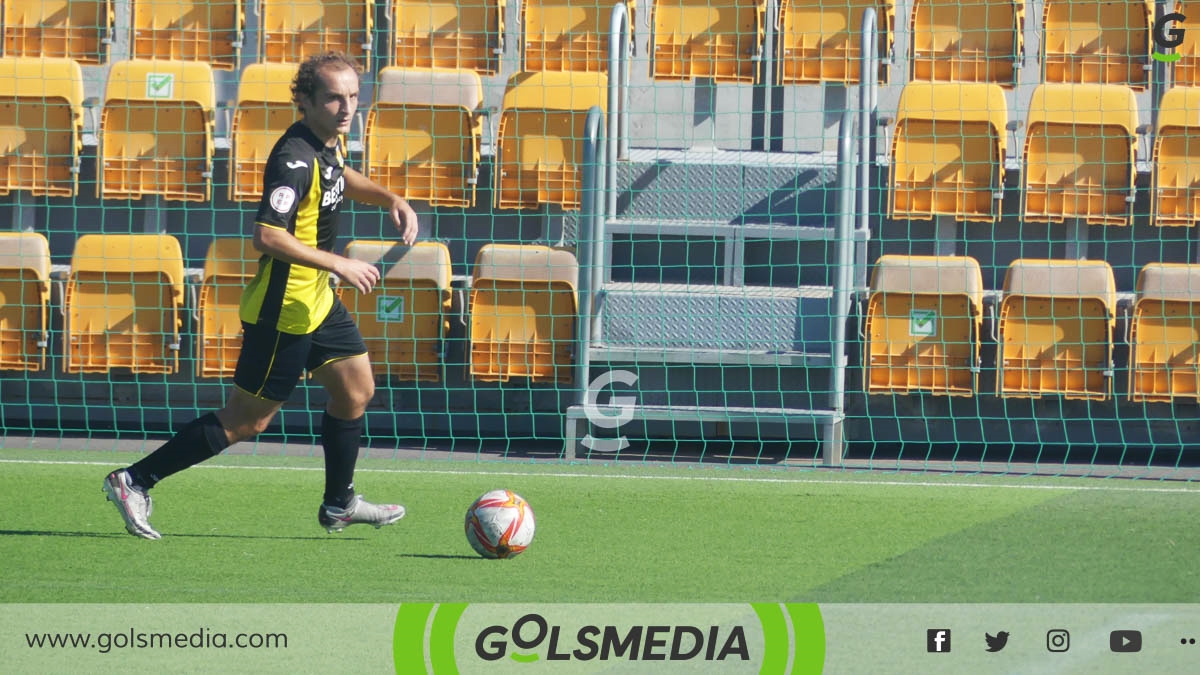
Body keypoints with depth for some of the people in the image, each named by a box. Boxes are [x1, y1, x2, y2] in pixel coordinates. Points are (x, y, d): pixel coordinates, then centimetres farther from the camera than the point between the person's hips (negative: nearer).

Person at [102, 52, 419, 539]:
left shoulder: (329, 142, 5)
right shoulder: (295, 159, -26)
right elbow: (267, 235, -34)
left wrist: (391, 200, 12)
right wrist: (340, 266, -29)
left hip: (316, 300, 10)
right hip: (283, 311, -10)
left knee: (356, 390, 16)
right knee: (245, 421, -4)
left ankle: (338, 505, 31)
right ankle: (134, 481, 2)